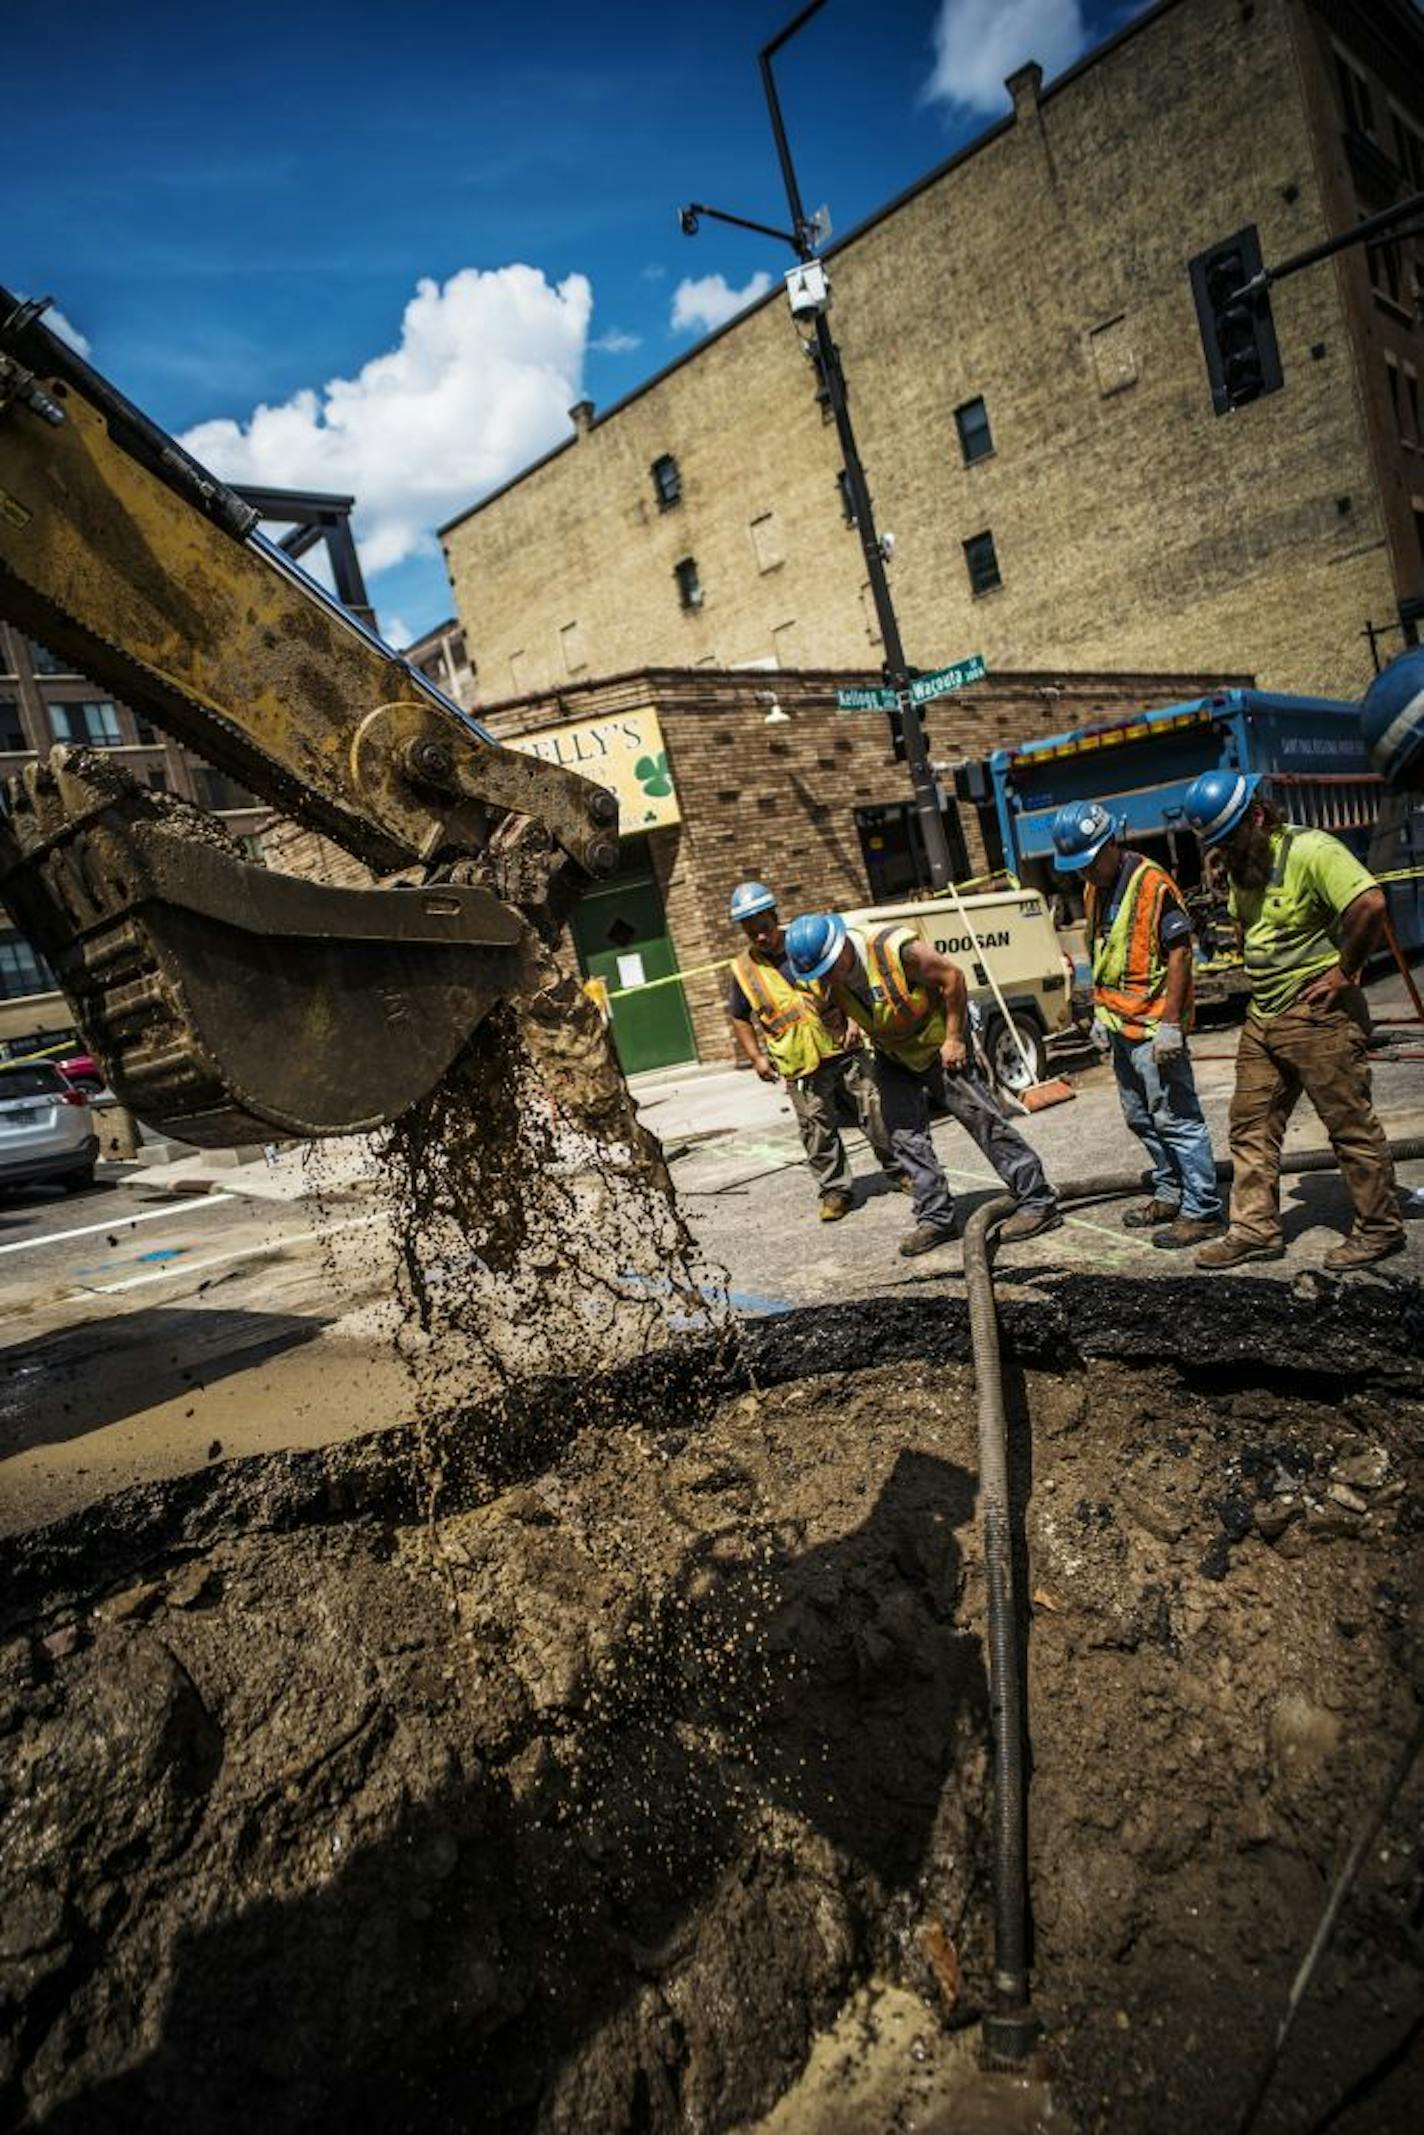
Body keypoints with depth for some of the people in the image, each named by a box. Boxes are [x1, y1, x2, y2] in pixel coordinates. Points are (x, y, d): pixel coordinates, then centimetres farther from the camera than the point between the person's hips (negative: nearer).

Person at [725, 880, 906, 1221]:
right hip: (799, 1065, 0)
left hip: (842, 1048, 0)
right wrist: (756, 1057, 6)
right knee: (817, 1130, 1)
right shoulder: (743, 970, 2)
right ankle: (835, 1190, 16)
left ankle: (898, 1171, 22)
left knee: (875, 1112, 6)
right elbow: (739, 1018, 14)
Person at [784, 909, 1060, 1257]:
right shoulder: (829, 980, -12)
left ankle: (1038, 1202, 1)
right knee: (905, 1135, 1)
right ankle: (935, 1218, 10)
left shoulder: (897, 950, -32)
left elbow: (952, 978, -22)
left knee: (982, 1119, -6)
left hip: (938, 1048, -6)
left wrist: (954, 1038, -19)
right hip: (893, 1057, 6)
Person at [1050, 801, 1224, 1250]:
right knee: (1140, 1117, 18)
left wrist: (1171, 1024, -21)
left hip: (1153, 1027, -9)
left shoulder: (1153, 885, -16)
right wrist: (1101, 1012, 17)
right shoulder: (1094, 889, 11)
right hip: (1120, 1024, 9)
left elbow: (1180, 953, -18)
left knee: (1176, 1119, -4)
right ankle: (1170, 1195, 32)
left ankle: (1203, 1211, 4)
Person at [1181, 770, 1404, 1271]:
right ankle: (1256, 1229, 17)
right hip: (1262, 1016, 9)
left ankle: (1379, 1229, 16)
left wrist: (1345, 972, -20)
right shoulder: (1242, 864, 11)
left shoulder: (1310, 850, -16)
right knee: (1252, 1124, 9)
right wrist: (1258, 976, 13)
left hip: (1317, 1012, -9)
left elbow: (1370, 904, -29)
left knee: (1351, 1124, 2)